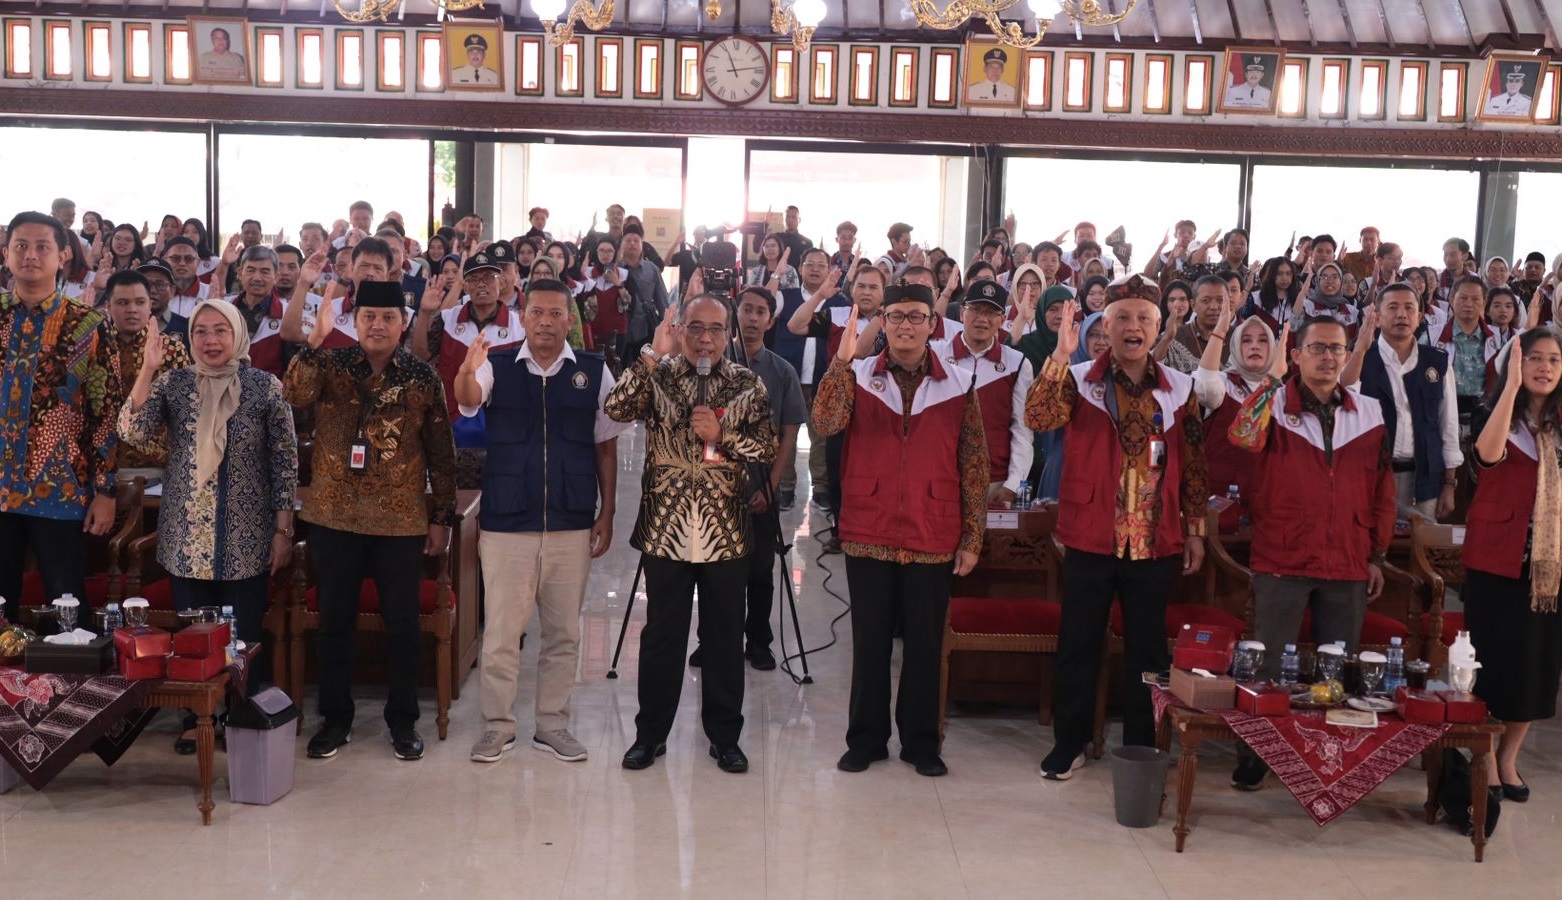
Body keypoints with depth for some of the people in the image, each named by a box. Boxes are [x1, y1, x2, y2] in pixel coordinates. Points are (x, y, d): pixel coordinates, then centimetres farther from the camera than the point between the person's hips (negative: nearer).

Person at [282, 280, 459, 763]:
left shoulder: (423, 377, 0)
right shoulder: (331, 365, 0)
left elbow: (441, 452, 3)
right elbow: (294, 395, -21)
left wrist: (441, 517, 2)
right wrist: (314, 342, -33)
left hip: (402, 521, -1)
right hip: (335, 516, 1)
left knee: (402, 622, 7)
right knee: (334, 620, 10)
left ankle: (403, 719, 21)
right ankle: (335, 717, 24)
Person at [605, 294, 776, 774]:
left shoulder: (747, 384, 3)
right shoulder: (657, 375, 1)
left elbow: (768, 447, -2)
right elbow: (617, 409, -17)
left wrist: (721, 435, -16)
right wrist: (652, 354, -20)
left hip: (726, 533, 1)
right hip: (666, 530, 0)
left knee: (725, 638, 9)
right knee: (661, 636, 9)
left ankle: (724, 735, 22)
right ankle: (651, 732, 22)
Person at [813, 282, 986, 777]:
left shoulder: (960, 384, 1)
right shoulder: (858, 375, 2)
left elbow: (973, 464, 3)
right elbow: (826, 423, -17)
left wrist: (972, 537, 1)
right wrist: (842, 358, -25)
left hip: (933, 538, 0)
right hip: (868, 533, 0)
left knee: (925, 643, 9)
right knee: (870, 641, 10)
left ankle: (921, 741, 23)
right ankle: (866, 739, 23)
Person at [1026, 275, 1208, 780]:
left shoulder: (1180, 390, 3)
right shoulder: (1080, 379, -3)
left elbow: (1193, 466, 8)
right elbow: (1038, 418, -21)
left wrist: (1196, 530, 7)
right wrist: (1060, 355, -29)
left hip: (1156, 544, 2)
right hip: (1091, 539, -1)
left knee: (1147, 649, 11)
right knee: (1078, 645, 8)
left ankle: (1142, 748, 24)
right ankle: (1069, 743, 22)